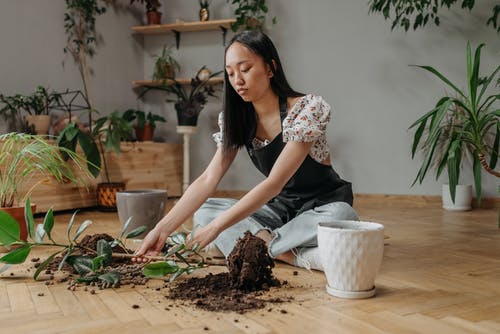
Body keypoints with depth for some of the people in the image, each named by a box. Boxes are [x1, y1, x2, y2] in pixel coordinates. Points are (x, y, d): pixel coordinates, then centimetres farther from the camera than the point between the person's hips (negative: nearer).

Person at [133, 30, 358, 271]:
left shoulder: (305, 109, -21)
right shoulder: (238, 119, -3)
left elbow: (274, 184, -28)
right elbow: (207, 181, -9)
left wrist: (216, 227, -33)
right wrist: (162, 230, -20)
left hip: (324, 206, -4)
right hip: (282, 207, 5)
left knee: (342, 217, -39)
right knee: (202, 212, -12)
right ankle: (290, 255, -23)